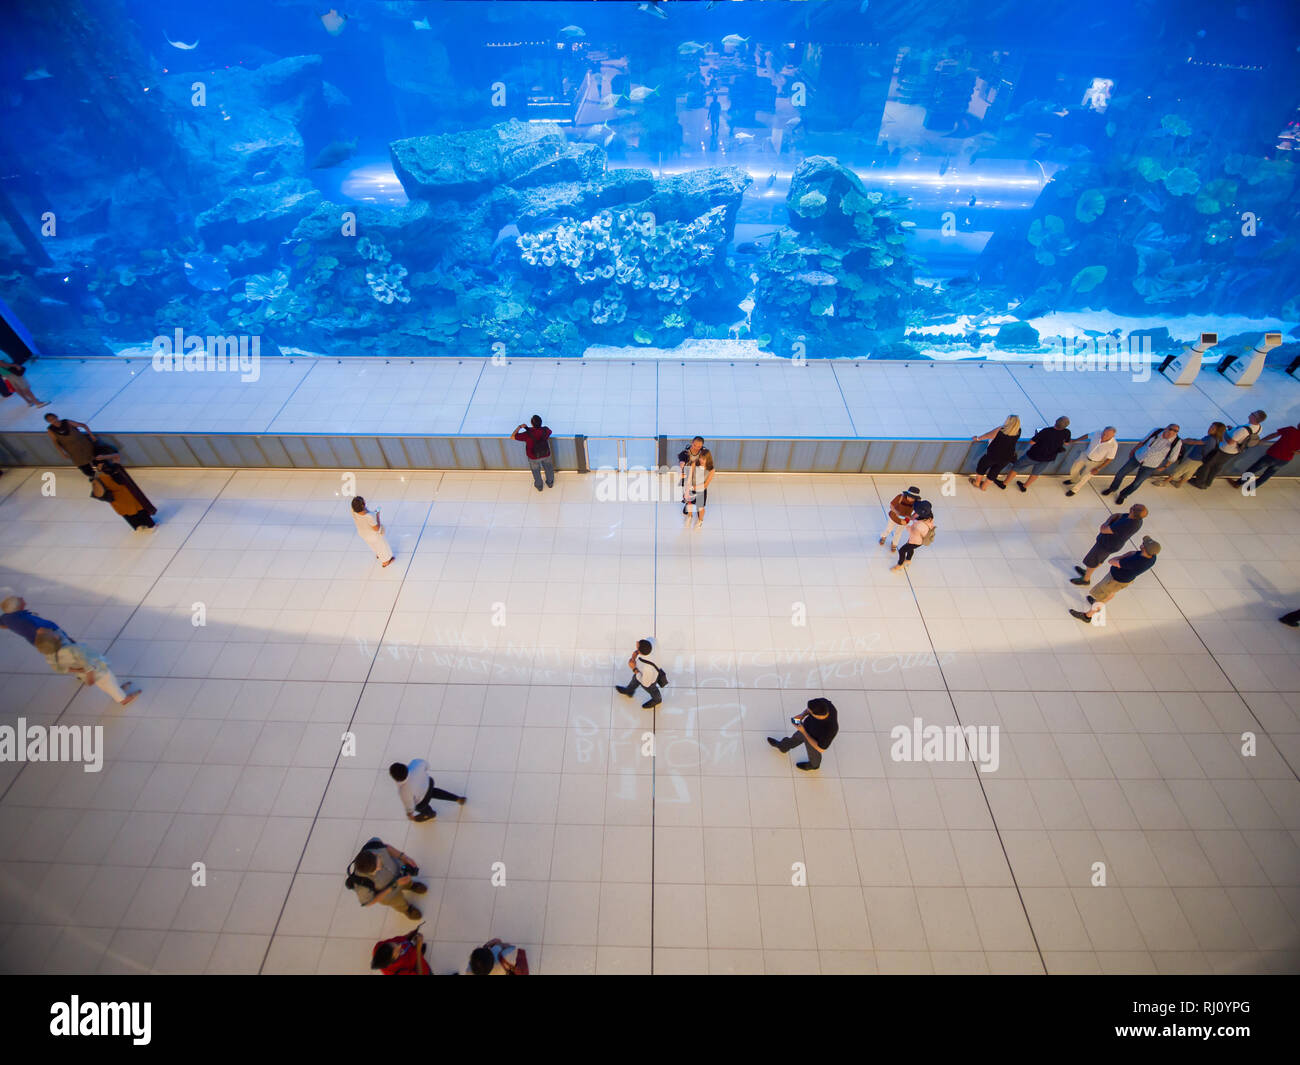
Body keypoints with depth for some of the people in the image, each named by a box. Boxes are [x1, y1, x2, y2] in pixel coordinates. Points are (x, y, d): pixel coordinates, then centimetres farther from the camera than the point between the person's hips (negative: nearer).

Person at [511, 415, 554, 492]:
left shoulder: (527, 434, -33)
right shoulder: (545, 430, -26)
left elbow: (512, 437, -23)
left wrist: (519, 427, -10)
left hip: (534, 457, -2)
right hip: (546, 454, 2)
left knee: (536, 471, 27)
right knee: (548, 468, 30)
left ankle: (539, 486, 50)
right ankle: (550, 483, 53)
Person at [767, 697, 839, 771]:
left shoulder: (828, 731, -46)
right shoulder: (824, 702, -34)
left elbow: (820, 749, -27)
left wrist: (803, 732, -28)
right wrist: (802, 715, -22)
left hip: (814, 741, -5)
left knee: (813, 754, 29)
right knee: (796, 738, 32)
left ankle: (814, 765, 63)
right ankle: (782, 747, 63)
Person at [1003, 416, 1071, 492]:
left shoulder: (1045, 431, -31)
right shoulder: (1066, 432, -17)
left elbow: (1031, 442, -22)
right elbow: (1067, 444, 1)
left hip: (1034, 456, -4)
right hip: (1049, 459, 4)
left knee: (1016, 467, 16)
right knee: (1036, 472, 30)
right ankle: (1024, 487, 45)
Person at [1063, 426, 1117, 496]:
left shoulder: (1113, 445, -31)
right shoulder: (1098, 434, -23)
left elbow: (1109, 459, -17)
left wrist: (1098, 469, -18)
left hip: (1095, 463, -4)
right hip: (1085, 456, 4)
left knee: (1083, 478, 3)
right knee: (1073, 470, 17)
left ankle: (1074, 490, 31)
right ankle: (1074, 480, 50)